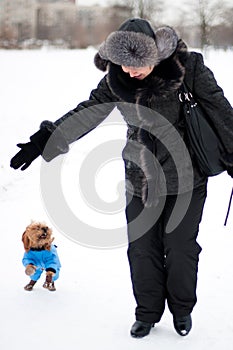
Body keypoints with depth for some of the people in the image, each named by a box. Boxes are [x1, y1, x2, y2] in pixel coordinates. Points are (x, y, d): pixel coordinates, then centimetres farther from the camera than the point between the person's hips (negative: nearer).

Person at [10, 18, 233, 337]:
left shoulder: (189, 68, -14)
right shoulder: (117, 80, -5)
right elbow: (85, 114, 0)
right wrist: (43, 141, -6)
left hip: (185, 178, -3)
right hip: (141, 180, 3)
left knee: (180, 248, 7)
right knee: (141, 249, 8)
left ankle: (182, 309, 31)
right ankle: (147, 313, 28)